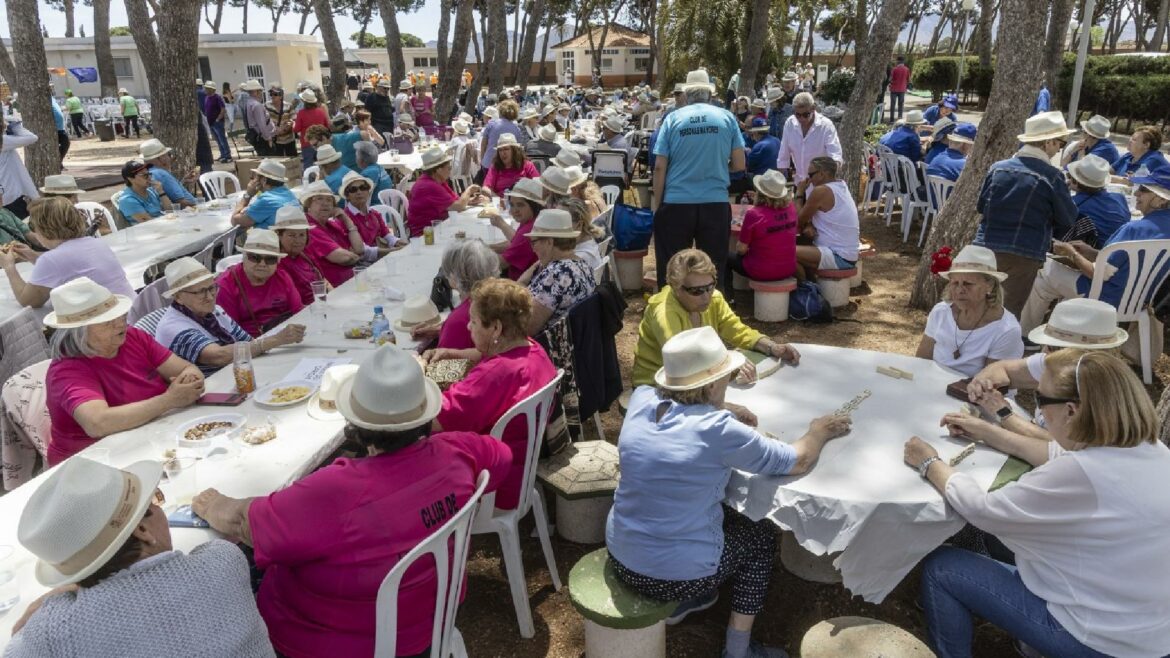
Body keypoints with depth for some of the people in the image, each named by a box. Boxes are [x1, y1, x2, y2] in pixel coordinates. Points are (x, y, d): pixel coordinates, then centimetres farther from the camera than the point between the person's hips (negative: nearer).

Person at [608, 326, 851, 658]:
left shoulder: (641, 399, -7)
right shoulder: (718, 430, -23)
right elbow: (798, 462, -7)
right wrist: (819, 432, 11)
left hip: (620, 558, 6)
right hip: (677, 575, -6)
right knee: (761, 535, 20)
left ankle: (679, 602, 38)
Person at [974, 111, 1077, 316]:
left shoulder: (998, 167, 1)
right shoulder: (1052, 176, -10)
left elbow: (981, 206, 12)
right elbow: (1068, 221, 0)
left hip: (986, 247, 4)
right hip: (1023, 255, -4)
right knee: (1009, 314, 7)